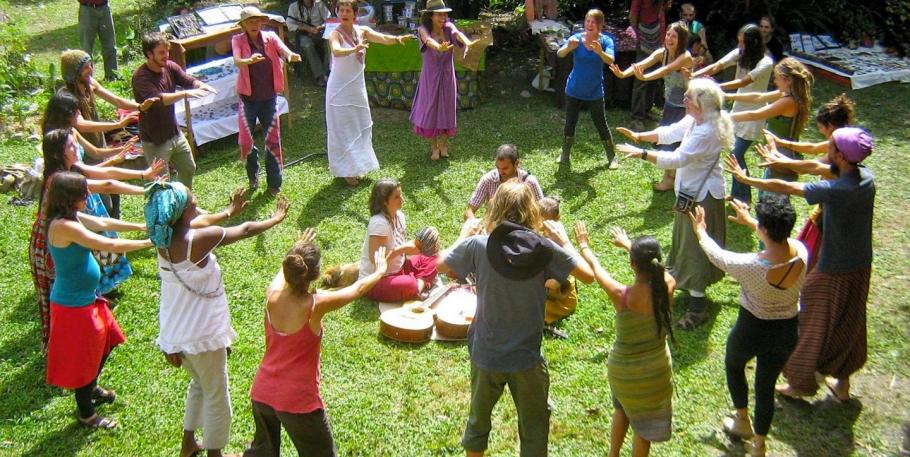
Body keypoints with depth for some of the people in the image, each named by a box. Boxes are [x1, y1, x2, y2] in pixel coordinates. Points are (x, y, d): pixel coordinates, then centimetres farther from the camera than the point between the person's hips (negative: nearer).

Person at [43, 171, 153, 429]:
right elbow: (109, 245, -28)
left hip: (86, 297, 10)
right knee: (82, 359, 8)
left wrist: (142, 227, 6)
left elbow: (103, 223, 11)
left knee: (106, 342, 27)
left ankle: (91, 389, 50)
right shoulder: (63, 226, -28)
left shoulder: (71, 218, 0)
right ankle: (86, 415, 27)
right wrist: (149, 242, -20)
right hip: (73, 304, -10)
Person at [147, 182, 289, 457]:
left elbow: (200, 222, 16)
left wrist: (229, 211, 32)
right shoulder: (197, 239, -26)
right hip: (202, 334, -8)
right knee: (216, 396, 13)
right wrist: (276, 218, 5)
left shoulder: (166, 238, -5)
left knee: (199, 384, 30)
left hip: (174, 332, 8)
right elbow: (245, 231, -12)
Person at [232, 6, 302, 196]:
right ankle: (253, 176, 31)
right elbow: (237, 61, -25)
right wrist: (249, 60, -48)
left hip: (269, 97, 1)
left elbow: (283, 49, -23)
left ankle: (274, 184, 16)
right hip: (248, 98, -1)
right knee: (246, 141, 3)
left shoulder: (270, 37, -3)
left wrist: (290, 55, -47)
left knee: (273, 140, 3)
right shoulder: (238, 40, -7)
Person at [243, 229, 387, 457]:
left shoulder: (272, 296, -10)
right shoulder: (316, 304, -23)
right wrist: (380, 271, 15)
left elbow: (284, 271, 15)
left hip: (262, 392, 6)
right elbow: (358, 288, -5)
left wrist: (297, 250, 34)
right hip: (299, 401, -5)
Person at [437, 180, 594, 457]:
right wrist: (563, 240, 7)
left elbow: (441, 265, 2)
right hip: (527, 359, -1)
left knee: (478, 421, 24)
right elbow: (588, 276, -5)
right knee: (534, 430, 19)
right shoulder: (545, 249, -15)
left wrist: (464, 236, 16)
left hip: (486, 355, 1)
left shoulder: (478, 246, -15)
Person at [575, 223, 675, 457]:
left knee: (623, 408, 31)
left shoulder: (621, 295, -27)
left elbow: (595, 267, -8)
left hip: (622, 369, 0)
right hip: (656, 368, 0)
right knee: (645, 422, 20)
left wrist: (584, 245, 12)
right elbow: (653, 265, 2)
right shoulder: (668, 286, -21)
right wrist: (629, 244, 19)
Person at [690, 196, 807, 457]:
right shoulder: (801, 252, -19)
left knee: (733, 364, 30)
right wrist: (750, 221, 20)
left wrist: (700, 232, 6)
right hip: (787, 331, 4)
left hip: (752, 330, -3)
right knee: (766, 387, 22)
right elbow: (779, 235, 5)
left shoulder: (752, 266, -33)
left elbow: (717, 256, -13)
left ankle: (742, 421, 48)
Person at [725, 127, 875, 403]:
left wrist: (745, 179, -12)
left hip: (833, 271, -7)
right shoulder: (865, 176, -8)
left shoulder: (835, 191, -30)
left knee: (813, 327, 12)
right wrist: (784, 162, 8)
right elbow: (815, 167, 4)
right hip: (861, 266, 7)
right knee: (849, 325, 22)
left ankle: (801, 383, 28)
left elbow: (784, 188, -23)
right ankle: (842, 383, 38)